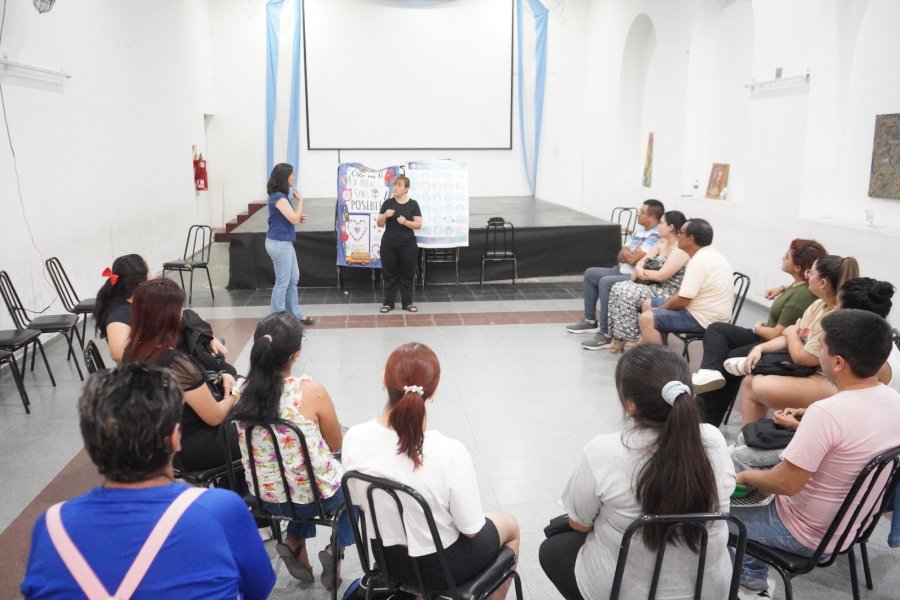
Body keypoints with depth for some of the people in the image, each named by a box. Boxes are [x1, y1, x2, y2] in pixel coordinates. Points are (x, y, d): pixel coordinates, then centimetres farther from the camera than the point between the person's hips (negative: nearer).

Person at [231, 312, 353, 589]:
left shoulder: (240, 390, -11)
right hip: (315, 494, -4)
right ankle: (335, 550, 16)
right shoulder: (311, 392, -25)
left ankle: (294, 544, 23)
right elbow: (336, 444, -9)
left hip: (265, 495, 4)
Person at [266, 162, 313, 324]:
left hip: (284, 242, 10)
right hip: (279, 243, -10)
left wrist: (300, 218, 3)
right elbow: (294, 219, -20)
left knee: (293, 279, 16)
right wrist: (300, 200, -9)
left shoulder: (281, 195, 12)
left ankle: (294, 314, 25)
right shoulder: (279, 197, -19)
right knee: (283, 282, -2)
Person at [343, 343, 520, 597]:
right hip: (439, 564, -4)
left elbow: (358, 503, -4)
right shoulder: (450, 453, -34)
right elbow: (470, 529, -20)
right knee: (509, 525, 27)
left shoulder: (354, 438, -21)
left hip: (385, 557, 5)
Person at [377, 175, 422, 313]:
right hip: (389, 245, 1)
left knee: (407, 274, 5)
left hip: (408, 245, -1)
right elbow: (379, 224, 2)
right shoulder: (388, 203, 2)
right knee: (389, 274, 5)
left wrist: (405, 222, -19)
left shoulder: (413, 204, 1)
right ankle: (388, 303, 13)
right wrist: (385, 215, -18)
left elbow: (418, 225, -3)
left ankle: (407, 303, 15)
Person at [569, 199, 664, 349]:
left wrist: (625, 251, -3)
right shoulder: (639, 229, 12)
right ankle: (590, 321, 18)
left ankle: (606, 334, -26)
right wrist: (629, 254, -9)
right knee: (590, 273, 11)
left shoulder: (656, 236, -19)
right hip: (623, 270, 11)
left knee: (605, 282, -31)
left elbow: (633, 259, -24)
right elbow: (620, 256, 13)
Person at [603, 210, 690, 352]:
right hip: (655, 287, 9)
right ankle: (616, 336, -7)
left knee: (626, 293, -23)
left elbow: (661, 276, -24)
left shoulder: (681, 251, -18)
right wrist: (639, 270, -14)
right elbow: (642, 262, 9)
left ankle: (623, 339, -13)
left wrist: (642, 272, -8)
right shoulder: (662, 243, 11)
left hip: (667, 294, -9)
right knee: (618, 288, -8)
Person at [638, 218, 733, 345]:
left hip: (703, 319, -11)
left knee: (646, 319, -20)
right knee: (648, 304, 16)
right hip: (705, 311, 11)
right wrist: (662, 307, 7)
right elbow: (686, 294, 14)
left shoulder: (699, 261, -23)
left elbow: (683, 300, -23)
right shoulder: (709, 255, 10)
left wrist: (660, 308, -6)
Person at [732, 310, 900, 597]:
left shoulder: (827, 412, -34)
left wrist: (747, 476, -10)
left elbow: (786, 484, -27)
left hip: (805, 535, -7)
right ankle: (753, 578, 31)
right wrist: (806, 428, 13)